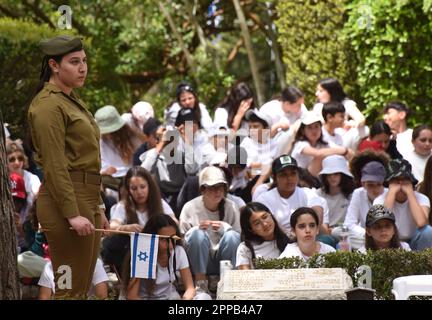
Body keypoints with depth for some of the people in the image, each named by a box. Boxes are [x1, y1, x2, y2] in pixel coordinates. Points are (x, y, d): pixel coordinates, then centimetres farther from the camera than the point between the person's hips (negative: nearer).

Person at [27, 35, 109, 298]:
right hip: (65, 200, -10)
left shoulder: (72, 100, 17)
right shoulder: (48, 105, -13)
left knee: (83, 289, 12)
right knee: (70, 291, -7)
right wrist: (72, 214, -23)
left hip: (86, 198, 10)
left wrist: (97, 208, 22)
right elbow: (55, 166, -19)